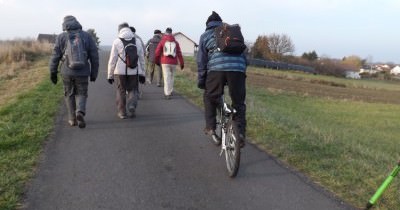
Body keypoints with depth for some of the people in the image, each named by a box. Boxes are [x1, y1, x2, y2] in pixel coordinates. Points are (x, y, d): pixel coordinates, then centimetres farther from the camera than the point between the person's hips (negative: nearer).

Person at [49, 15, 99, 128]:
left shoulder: (61, 37, -1)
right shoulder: (87, 36, 1)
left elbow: (55, 56, -2)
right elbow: (94, 56, 0)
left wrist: (53, 72, 7)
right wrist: (94, 73, 8)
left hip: (67, 72, 0)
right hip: (82, 72, 0)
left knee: (69, 95, 16)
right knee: (81, 94, 12)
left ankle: (73, 119, 19)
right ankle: (80, 112, -14)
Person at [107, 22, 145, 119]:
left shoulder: (117, 41, -2)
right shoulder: (137, 41, 5)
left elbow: (112, 60, -3)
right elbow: (141, 59, 7)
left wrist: (110, 75, 4)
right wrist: (142, 73, 14)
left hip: (120, 71, -1)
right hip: (134, 71, 1)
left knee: (121, 91, 12)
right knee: (133, 90, 14)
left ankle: (122, 112, 16)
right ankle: (132, 107, -6)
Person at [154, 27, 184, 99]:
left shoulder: (162, 41, 0)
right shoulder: (175, 42, 7)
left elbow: (157, 52, 0)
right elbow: (179, 53, 3)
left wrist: (156, 61, 16)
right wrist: (182, 63, 5)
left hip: (165, 63, -3)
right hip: (173, 63, 3)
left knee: (166, 77, -4)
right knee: (171, 77, 18)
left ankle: (167, 94, -9)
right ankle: (170, 91, 25)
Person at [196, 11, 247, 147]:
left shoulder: (205, 35, 21)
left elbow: (201, 60, 15)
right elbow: (243, 53, 28)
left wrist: (200, 81, 20)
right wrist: (243, 69, 33)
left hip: (216, 69, -2)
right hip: (238, 68, 2)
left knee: (209, 97, 21)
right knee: (238, 102, 12)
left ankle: (210, 127, 17)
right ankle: (240, 132, 2)